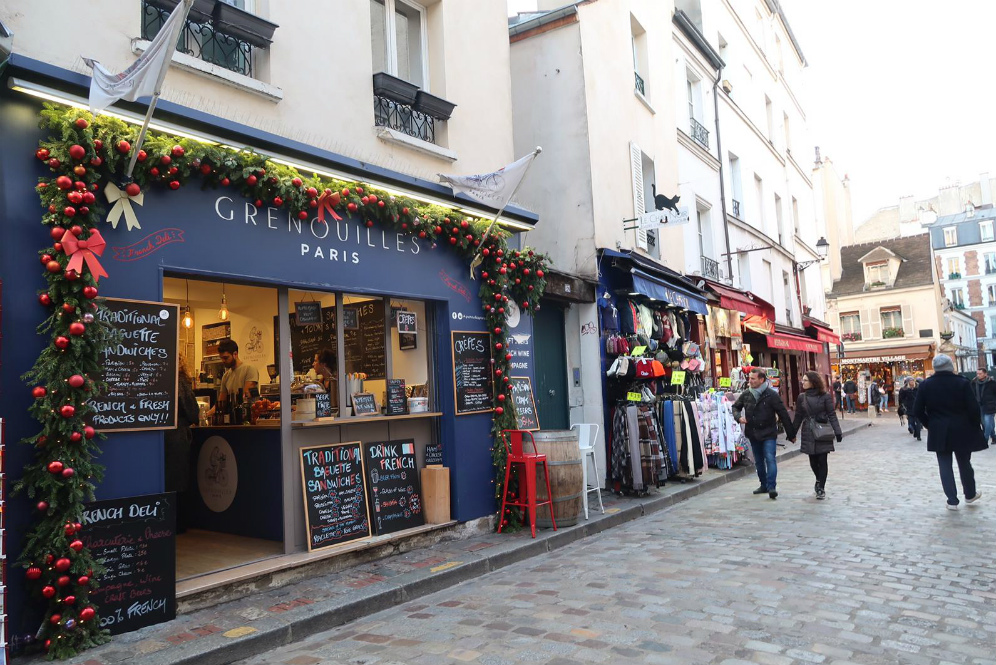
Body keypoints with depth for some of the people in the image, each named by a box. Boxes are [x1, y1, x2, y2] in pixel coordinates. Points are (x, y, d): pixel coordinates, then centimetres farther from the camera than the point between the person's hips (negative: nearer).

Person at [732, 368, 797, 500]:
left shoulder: (771, 395, -12)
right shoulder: (746, 394, 1)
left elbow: (783, 414, -8)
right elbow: (736, 407, 17)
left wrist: (791, 433, -6)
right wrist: (739, 417, -5)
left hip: (768, 433, -5)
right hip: (753, 433, 5)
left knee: (770, 459, -15)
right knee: (758, 461, 14)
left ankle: (771, 487, -16)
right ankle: (764, 485, 27)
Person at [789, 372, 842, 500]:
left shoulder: (825, 396, -4)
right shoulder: (802, 397, 5)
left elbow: (832, 415, -3)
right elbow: (798, 417, 11)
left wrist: (837, 432, -9)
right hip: (808, 434, 3)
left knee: (822, 460, -2)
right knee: (813, 461, 7)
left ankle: (821, 488, 7)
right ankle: (819, 480, 34)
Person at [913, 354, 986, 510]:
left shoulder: (925, 385, -5)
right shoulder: (962, 383, -10)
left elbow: (918, 410, -4)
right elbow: (973, 408, -11)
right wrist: (976, 426, 4)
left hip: (939, 432, 0)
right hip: (962, 431, 0)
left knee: (945, 465, 6)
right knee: (964, 462, 17)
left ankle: (952, 501, 5)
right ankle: (970, 494, 35)